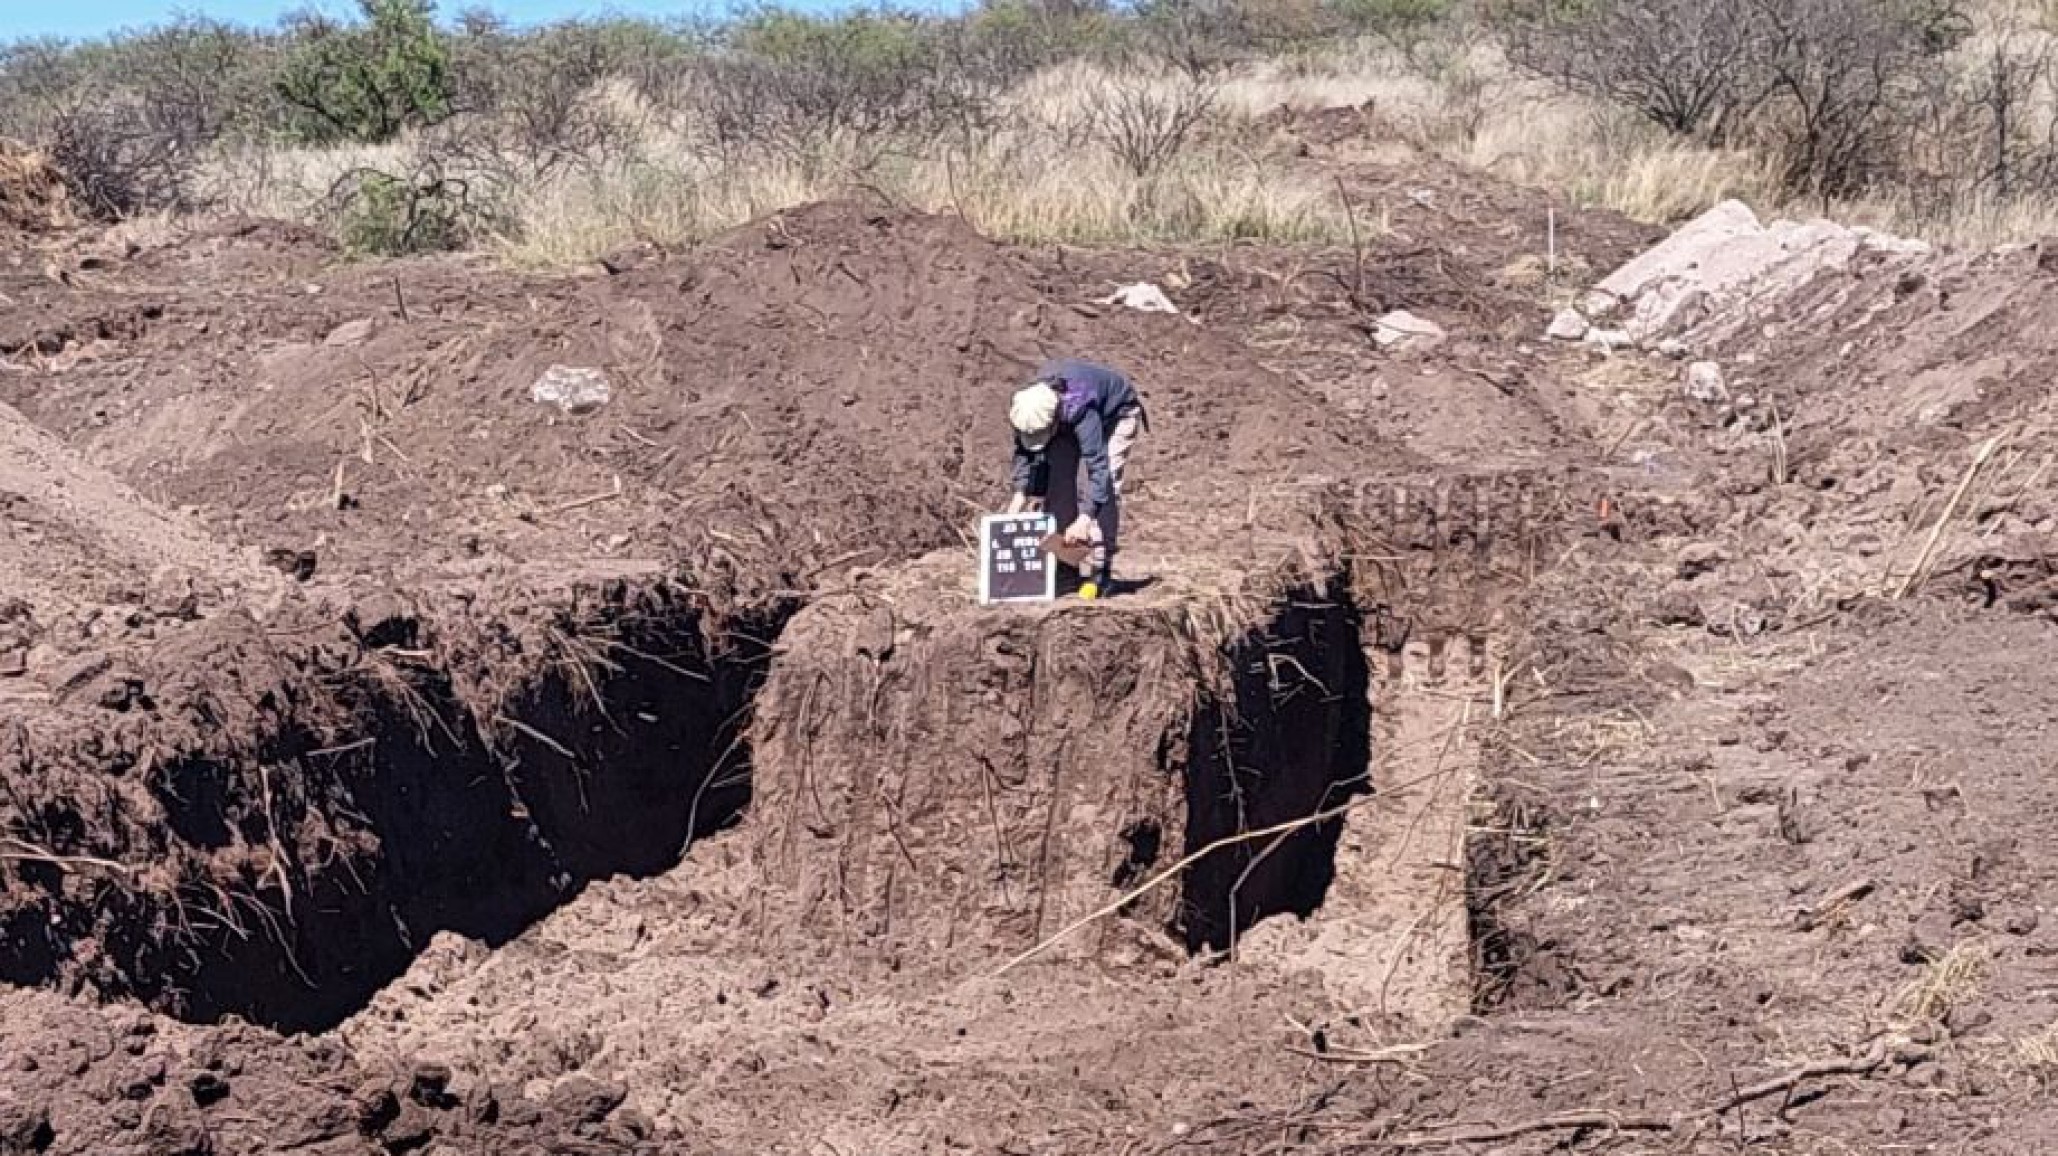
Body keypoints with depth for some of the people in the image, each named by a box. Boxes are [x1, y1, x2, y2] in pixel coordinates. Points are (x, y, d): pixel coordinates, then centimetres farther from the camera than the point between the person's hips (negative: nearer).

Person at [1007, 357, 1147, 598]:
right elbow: (1024, 450, -7)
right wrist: (1021, 493, -18)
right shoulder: (1027, 408, -26)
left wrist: (1085, 519, -50)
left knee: (1105, 485, -20)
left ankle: (1098, 571, -20)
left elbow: (1097, 465, -46)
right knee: (1059, 478, -7)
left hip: (1117, 414, -6)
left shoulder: (1079, 410, -45)